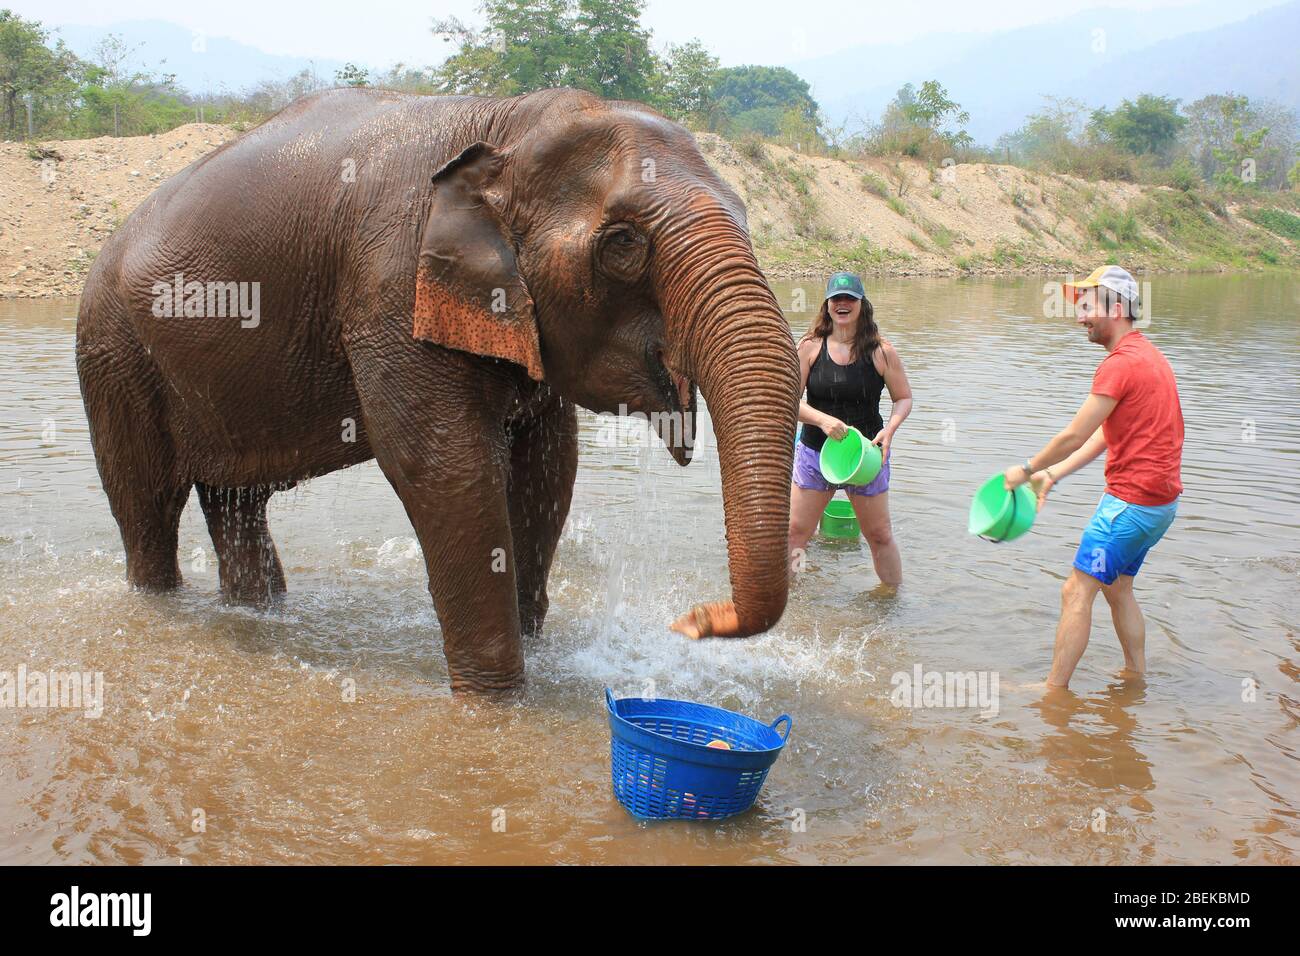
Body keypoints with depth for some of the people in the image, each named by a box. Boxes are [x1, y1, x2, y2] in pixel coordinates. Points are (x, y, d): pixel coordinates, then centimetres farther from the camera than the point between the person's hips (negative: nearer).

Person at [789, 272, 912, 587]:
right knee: (796, 531, 2)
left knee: (879, 535, 10)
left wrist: (889, 430, -16)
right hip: (815, 452, 0)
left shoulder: (881, 352, -6)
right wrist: (823, 420, -25)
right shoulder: (810, 347, -5)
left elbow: (904, 398, 3)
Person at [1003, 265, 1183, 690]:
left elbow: (1074, 435, -15)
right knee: (1117, 587, 21)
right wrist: (1052, 474, 15)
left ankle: (1054, 690, -1)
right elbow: (1105, 435, 17)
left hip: (1131, 500, -10)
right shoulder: (1146, 353, 16)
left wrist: (1026, 470, -1)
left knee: (1077, 592, -5)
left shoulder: (1121, 362, -18)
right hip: (1160, 499, 10)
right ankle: (1135, 673, 29)